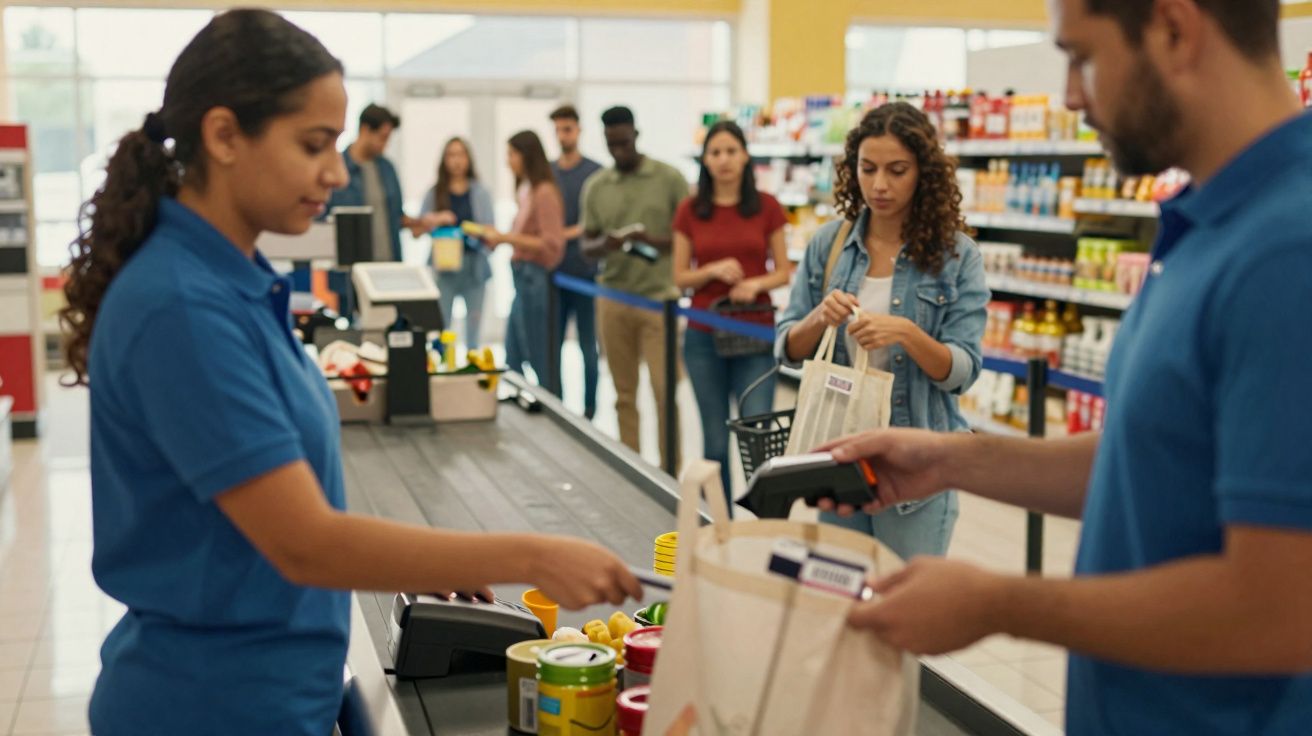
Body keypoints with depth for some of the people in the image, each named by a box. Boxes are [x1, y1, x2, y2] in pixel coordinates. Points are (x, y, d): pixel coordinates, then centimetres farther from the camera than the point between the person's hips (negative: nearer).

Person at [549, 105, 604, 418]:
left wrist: (571, 232, -20)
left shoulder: (595, 172, 0)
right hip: (553, 272, 3)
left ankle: (589, 408, 10)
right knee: (552, 345, 5)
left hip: (586, 272, -3)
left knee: (588, 346, 3)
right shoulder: (546, 173, 12)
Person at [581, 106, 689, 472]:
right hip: (613, 300, 3)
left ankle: (670, 473, 6)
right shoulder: (595, 187, 9)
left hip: (659, 298, -3)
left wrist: (656, 242, -19)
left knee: (664, 393, -4)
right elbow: (586, 243, 12)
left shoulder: (669, 178, -1)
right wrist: (603, 245, -12)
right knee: (624, 394, 7)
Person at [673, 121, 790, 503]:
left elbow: (783, 272, 6)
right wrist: (714, 270, -13)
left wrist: (756, 284, -14)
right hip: (704, 338, 1)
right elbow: (680, 277, 6)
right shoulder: (690, 211, 4)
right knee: (716, 441, 5)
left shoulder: (766, 207, 2)